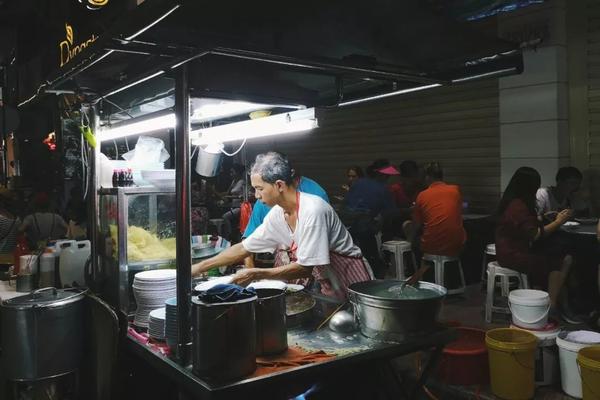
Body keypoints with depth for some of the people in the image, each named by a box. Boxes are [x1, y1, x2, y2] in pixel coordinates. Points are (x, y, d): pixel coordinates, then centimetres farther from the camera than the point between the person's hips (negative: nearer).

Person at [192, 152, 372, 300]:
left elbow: (305, 268, -27)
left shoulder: (313, 210, -28)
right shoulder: (277, 215, -4)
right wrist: (200, 267, 4)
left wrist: (256, 274, -25)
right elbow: (244, 248, 5)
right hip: (328, 287, 7)